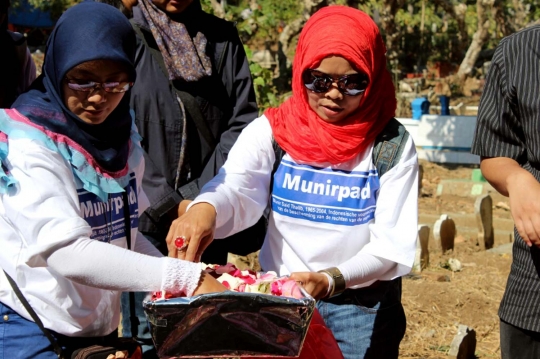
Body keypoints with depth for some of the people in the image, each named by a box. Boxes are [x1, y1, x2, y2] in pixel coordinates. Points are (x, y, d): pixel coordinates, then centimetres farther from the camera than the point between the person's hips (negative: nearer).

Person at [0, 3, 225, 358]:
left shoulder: (123, 138, 3)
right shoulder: (31, 145, -17)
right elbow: (66, 252, -29)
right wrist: (185, 278, -33)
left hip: (101, 328, 6)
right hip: (31, 329, -6)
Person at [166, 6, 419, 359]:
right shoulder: (271, 131, -6)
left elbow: (393, 243, -13)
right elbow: (234, 187, -24)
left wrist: (331, 280, -30)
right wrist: (204, 208, -48)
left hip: (363, 308, -1)